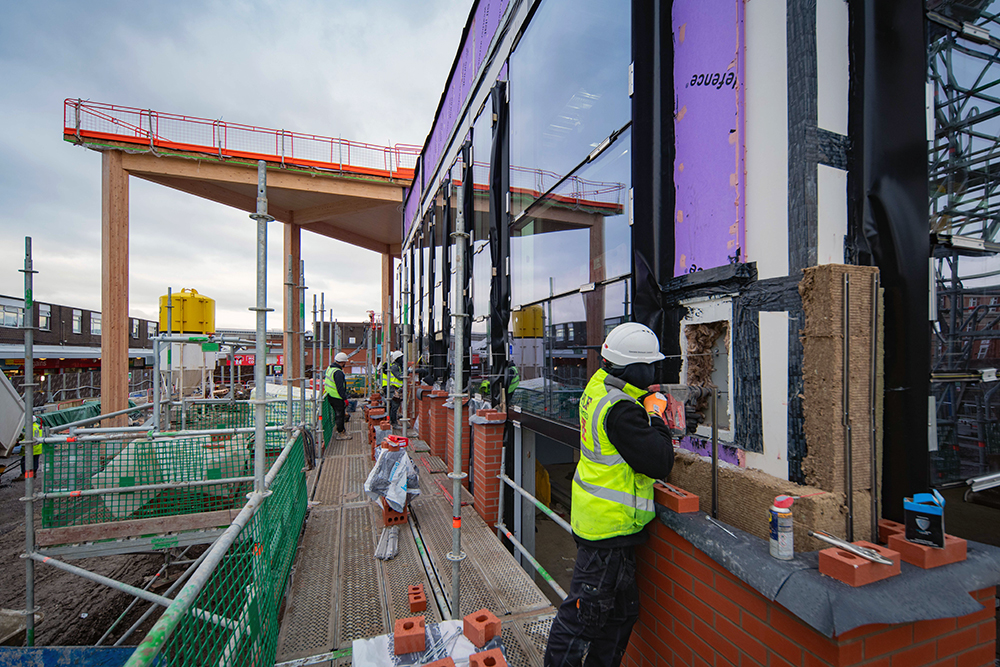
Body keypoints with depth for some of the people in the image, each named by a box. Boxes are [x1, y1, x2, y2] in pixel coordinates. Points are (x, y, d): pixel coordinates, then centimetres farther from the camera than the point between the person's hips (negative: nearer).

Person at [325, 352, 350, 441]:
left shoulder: (330, 368, 7)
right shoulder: (338, 372, -25)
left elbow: (328, 382, 20)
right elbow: (340, 388, -25)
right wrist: (345, 398, -19)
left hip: (330, 396, 10)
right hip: (337, 398, -10)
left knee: (338, 414, 21)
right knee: (340, 415, 1)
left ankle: (341, 429, 34)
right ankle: (340, 434, 10)